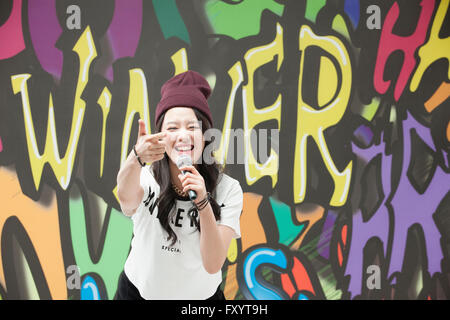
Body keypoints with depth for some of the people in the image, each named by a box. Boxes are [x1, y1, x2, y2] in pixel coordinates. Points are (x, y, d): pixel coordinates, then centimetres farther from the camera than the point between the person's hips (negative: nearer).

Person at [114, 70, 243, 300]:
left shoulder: (228, 189, -16)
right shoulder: (147, 177, -16)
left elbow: (213, 264, -24)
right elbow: (126, 197, -41)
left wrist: (203, 202, -36)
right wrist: (137, 157, -60)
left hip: (201, 294, 0)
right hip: (137, 291, 1)